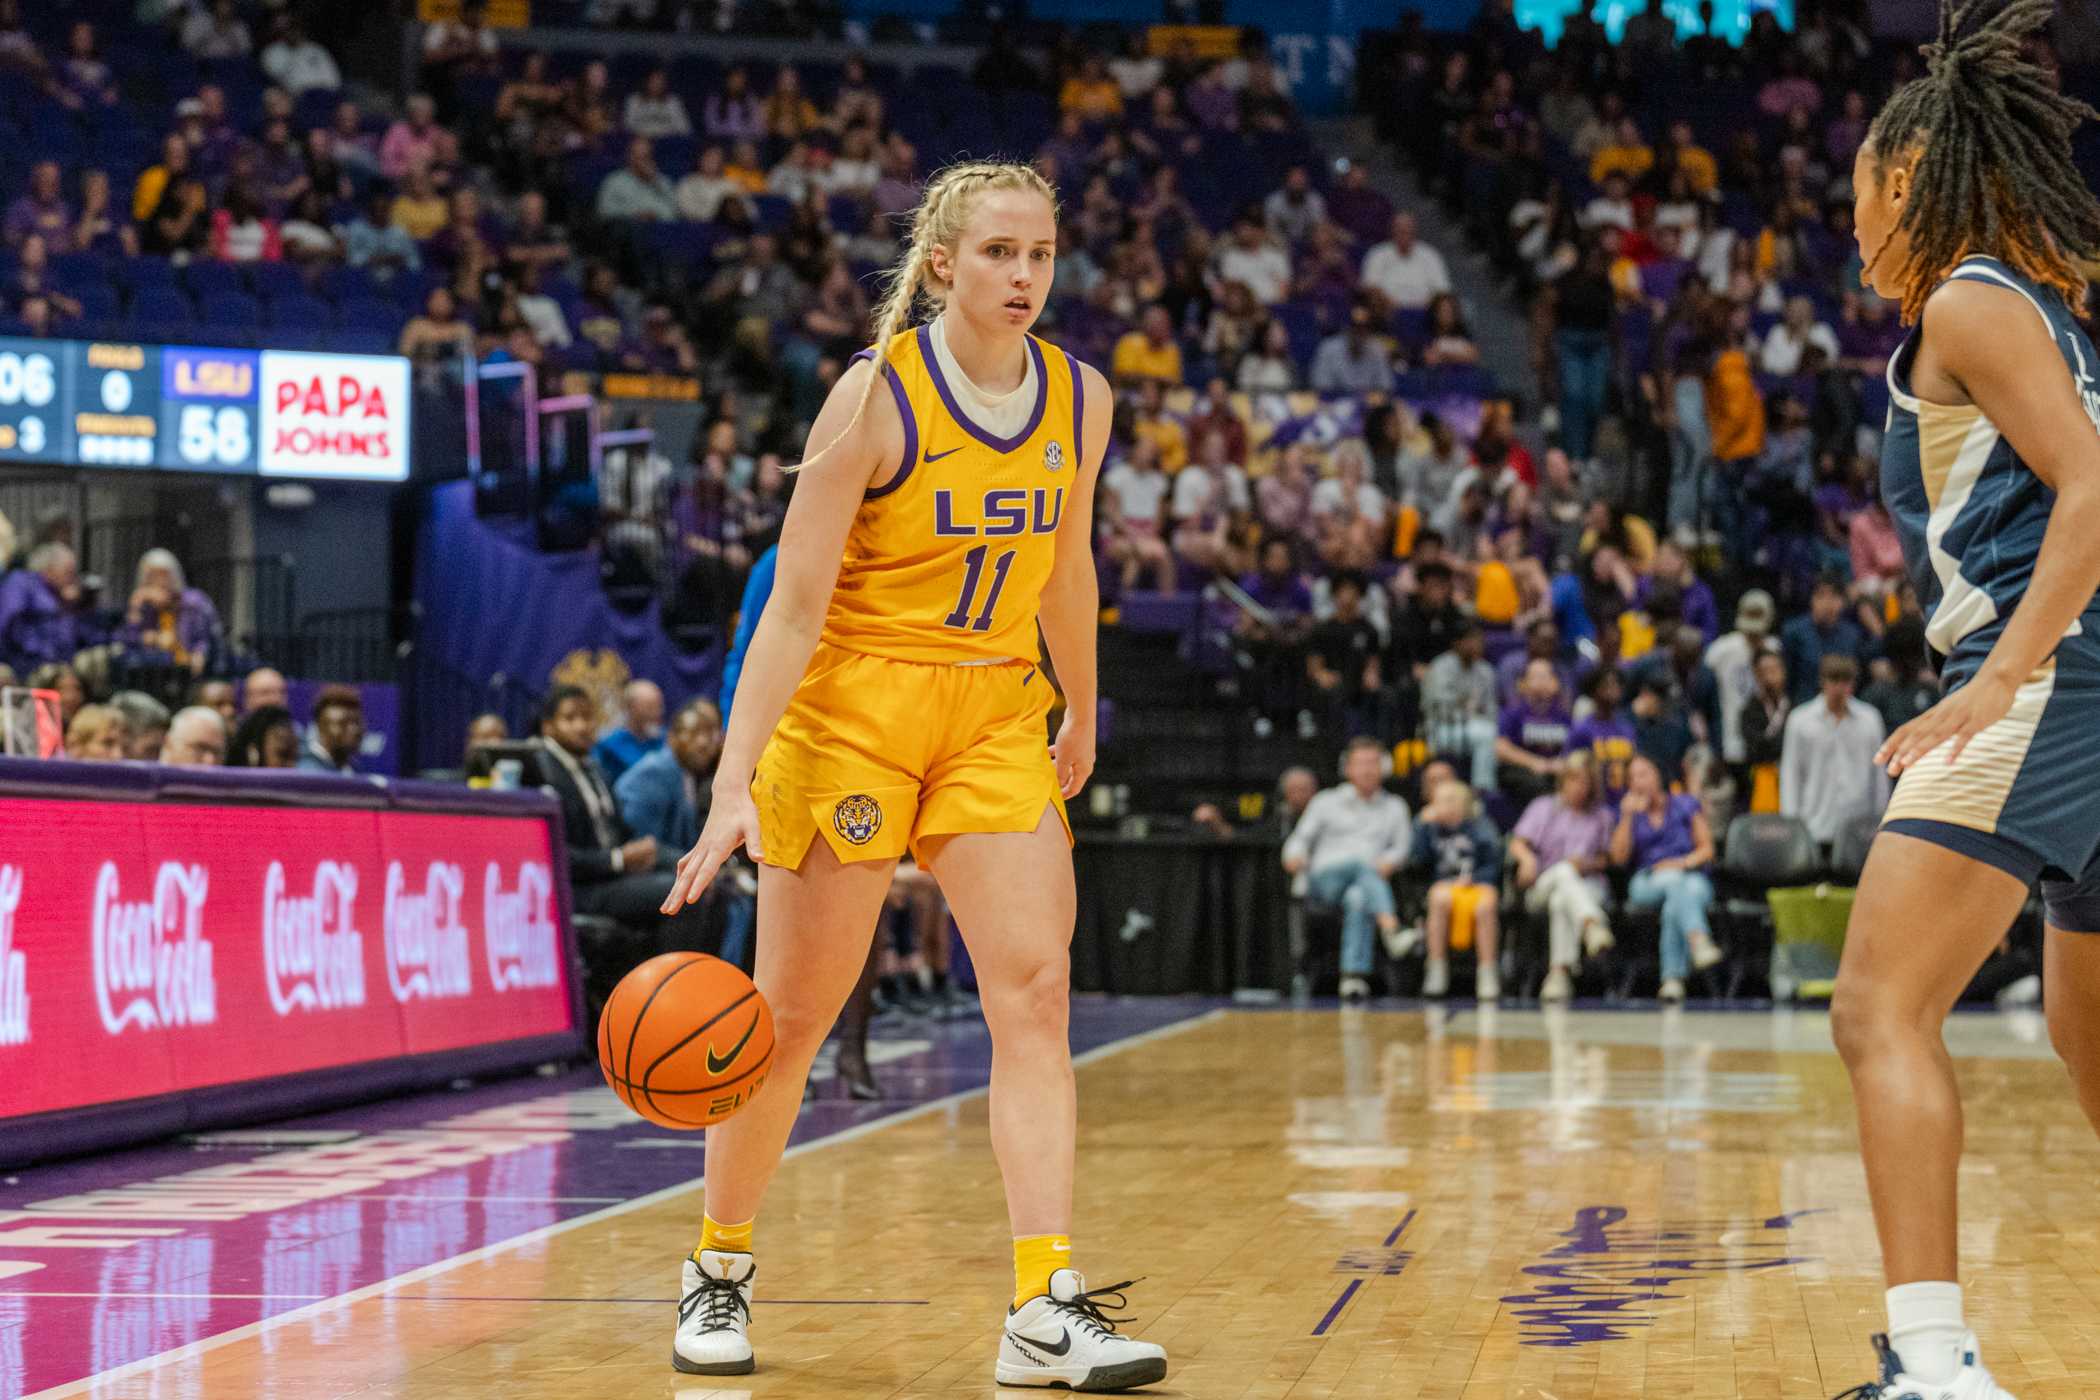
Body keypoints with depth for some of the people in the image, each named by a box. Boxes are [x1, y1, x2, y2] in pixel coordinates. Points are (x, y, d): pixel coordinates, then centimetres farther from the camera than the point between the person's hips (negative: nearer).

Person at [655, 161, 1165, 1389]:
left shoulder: (1081, 400, 0)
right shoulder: (879, 395, -15)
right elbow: (795, 605, -17)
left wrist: (1082, 721, 26)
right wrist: (734, 784, -24)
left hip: (996, 714, 4)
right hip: (852, 705, -4)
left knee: (1036, 990, -11)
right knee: (794, 1012, 3)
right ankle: (721, 1270, 25)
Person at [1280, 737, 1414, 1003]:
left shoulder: (1394, 807, 25)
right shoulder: (1326, 802, 22)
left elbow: (1401, 848, 15)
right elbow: (1301, 838, 17)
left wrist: (1389, 861, -9)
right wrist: (1295, 856, -7)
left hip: (1372, 880, 0)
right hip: (1324, 879, 0)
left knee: (1358, 898, -39)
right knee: (1360, 863, -36)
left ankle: (1355, 974, -55)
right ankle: (1389, 923, -63)